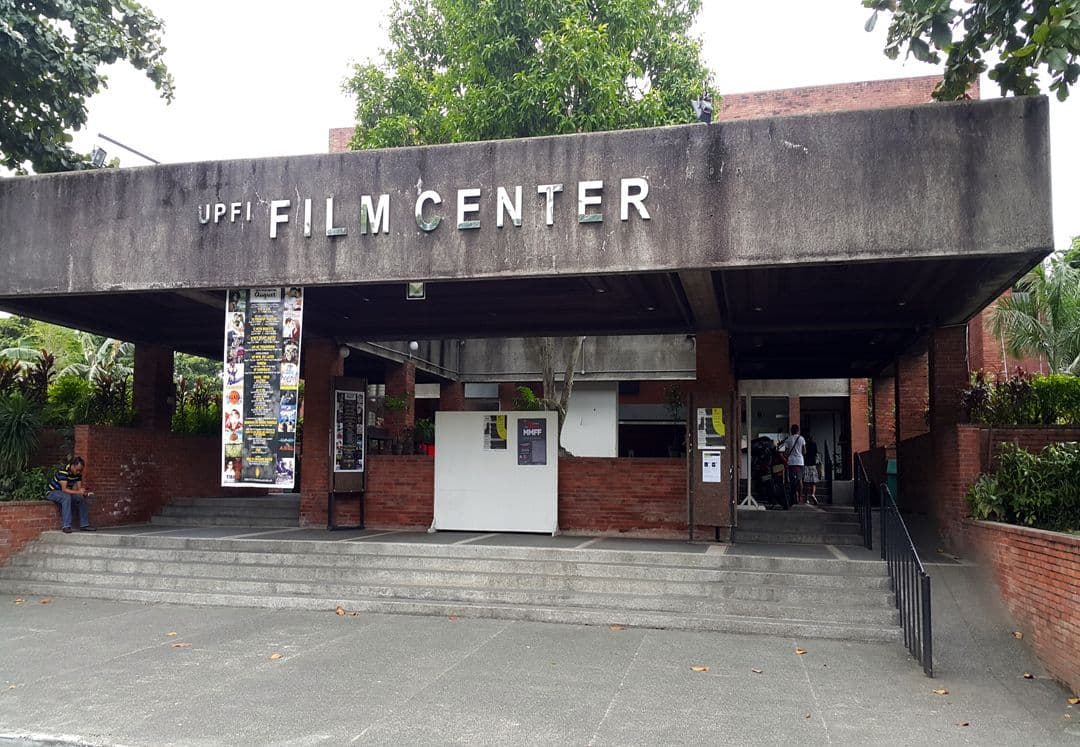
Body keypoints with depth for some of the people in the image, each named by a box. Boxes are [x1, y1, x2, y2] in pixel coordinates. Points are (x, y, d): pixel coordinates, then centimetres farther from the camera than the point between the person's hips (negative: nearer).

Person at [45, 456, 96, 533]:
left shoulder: (78, 474, -5)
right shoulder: (63, 471, -28)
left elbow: (76, 489, -7)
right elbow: (64, 489, -34)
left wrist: (84, 492, -28)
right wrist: (78, 492, -44)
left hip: (66, 493, 7)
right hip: (52, 492, -7)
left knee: (82, 499, -12)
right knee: (66, 497, -36)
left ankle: (84, 525, -5)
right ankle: (66, 526, -39)